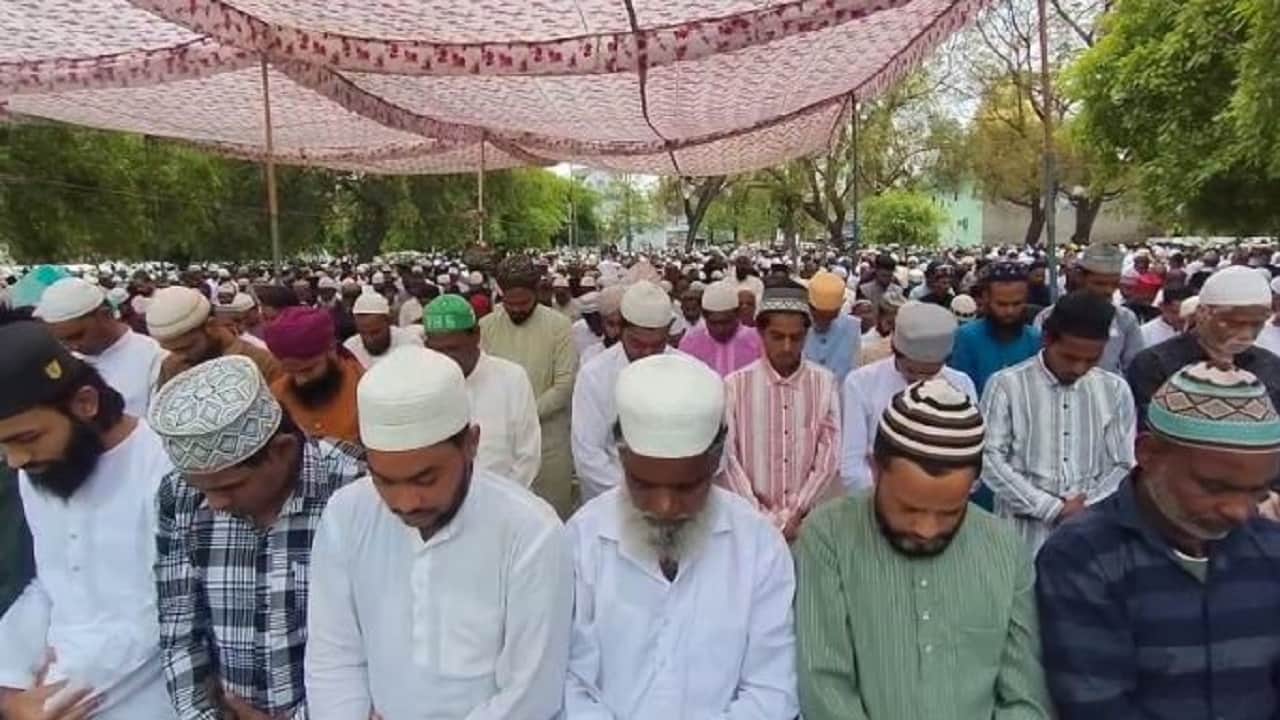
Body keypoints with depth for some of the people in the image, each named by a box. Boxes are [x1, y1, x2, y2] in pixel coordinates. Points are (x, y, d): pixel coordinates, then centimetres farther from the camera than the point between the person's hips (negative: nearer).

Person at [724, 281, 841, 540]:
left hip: (808, 519, 1)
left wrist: (794, 514, -8)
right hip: (753, 519, -1)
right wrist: (764, 519, -10)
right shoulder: (735, 384, -5)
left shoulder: (824, 383, -2)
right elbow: (728, 458, -6)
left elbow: (829, 458, -2)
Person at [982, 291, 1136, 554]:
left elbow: (1125, 466, 6)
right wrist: (1054, 509, -13)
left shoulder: (1115, 390, 6)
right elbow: (990, 459, -9)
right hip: (1024, 534, -3)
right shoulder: (1006, 385, -5)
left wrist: (1084, 510, -10)